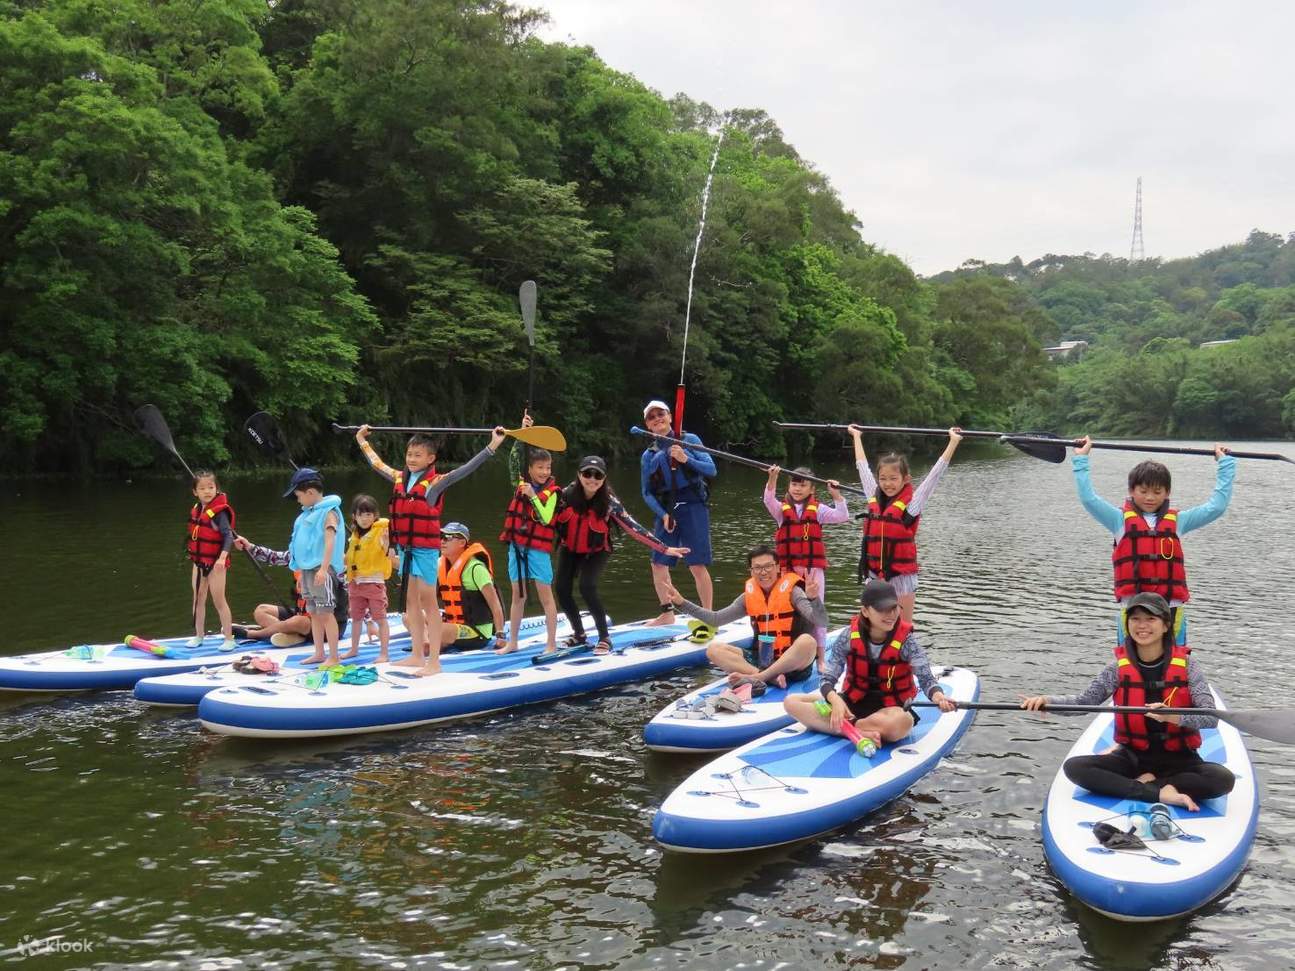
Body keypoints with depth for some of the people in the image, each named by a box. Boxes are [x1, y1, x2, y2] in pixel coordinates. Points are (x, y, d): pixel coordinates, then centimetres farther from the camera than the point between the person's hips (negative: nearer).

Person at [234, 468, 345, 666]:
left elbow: (330, 542, -19)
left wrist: (323, 569, -27)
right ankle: (319, 654, 20)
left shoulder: (329, 512, -9)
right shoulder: (308, 514, 18)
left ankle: (334, 657, -4)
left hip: (322, 570, -9)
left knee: (326, 613, -7)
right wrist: (301, 574, 21)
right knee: (313, 613, 12)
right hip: (307, 570, 9)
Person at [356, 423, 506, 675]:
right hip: (405, 548, 7)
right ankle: (417, 655, 22)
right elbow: (377, 464, 28)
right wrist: (363, 442, 39)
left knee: (428, 601, -4)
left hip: (426, 549, -7)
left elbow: (466, 469, -21)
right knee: (411, 602, 12)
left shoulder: (436, 482, -10)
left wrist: (492, 446, -31)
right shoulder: (399, 479, 9)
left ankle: (434, 660, -1)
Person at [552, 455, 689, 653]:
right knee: (561, 588, -5)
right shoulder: (567, 494, -20)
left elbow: (632, 527, -24)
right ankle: (579, 633, 20)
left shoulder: (609, 502, -24)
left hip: (596, 551, -3)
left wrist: (664, 549, -28)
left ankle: (605, 638, -8)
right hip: (569, 549, 3)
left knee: (587, 587, -23)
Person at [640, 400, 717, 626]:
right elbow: (646, 492, 8)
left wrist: (686, 459, -18)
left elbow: (711, 469, -3)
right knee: (658, 565, 5)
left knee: (698, 566, -7)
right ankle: (667, 614, 21)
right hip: (665, 511, 4)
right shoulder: (648, 455, 10)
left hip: (693, 507, -4)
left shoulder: (689, 440, 2)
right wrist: (663, 515, -7)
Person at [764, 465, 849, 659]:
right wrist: (772, 479, -32)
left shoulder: (817, 510, 2)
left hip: (814, 568, -1)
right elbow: (769, 500, -17)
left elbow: (842, 516, -4)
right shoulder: (782, 509, 2)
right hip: (788, 569, 1)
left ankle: (821, 658, 14)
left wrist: (836, 495, -17)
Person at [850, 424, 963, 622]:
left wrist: (953, 441, -11)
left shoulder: (912, 503, -8)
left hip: (901, 576, -4)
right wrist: (857, 436, 26)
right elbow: (863, 467, 16)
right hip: (875, 575, 4)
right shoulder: (874, 499, 4)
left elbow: (936, 472, -9)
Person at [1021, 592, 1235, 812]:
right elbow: (1084, 701, -5)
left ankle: (1141, 783, -19)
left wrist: (1174, 717, -37)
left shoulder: (1185, 665, -7)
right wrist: (1046, 700, -24)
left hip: (1178, 758, -1)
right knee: (1074, 767, -23)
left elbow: (1211, 717, -16)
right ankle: (1160, 792, -25)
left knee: (1224, 779, -30)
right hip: (1133, 757, 1)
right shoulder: (1119, 668, -1)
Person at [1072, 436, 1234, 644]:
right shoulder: (1121, 520, 7)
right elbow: (1089, 499, -3)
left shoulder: (1177, 521, 12)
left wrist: (1225, 463, 15)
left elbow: (1217, 506, 13)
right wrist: (1081, 460, -1)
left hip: (1171, 608, 2)